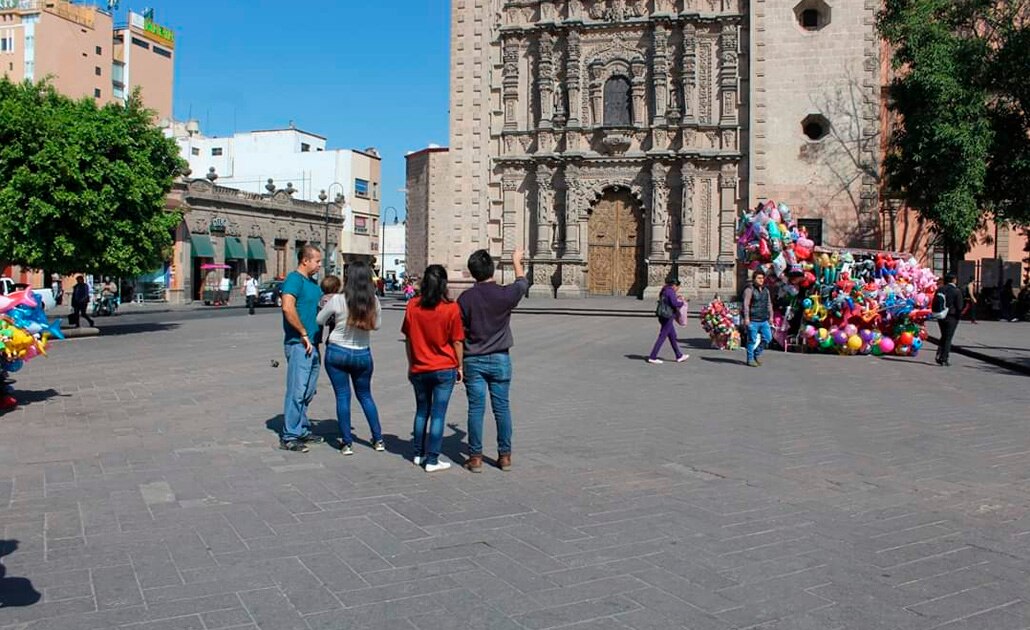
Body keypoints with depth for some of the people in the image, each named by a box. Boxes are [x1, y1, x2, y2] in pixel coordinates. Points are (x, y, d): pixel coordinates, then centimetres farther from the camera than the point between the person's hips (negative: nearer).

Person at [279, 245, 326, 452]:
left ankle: (303, 430, 27)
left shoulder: (312, 282, 17)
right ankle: (289, 437, 0)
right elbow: (288, 307, -26)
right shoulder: (294, 279, -12)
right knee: (297, 391, -6)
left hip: (312, 344, 10)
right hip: (299, 344, -10)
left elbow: (319, 307, 30)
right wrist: (304, 334, -21)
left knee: (309, 391, 16)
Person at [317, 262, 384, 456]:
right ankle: (378, 440, 19)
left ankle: (347, 443, 8)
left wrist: (328, 304, 15)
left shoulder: (337, 300, -16)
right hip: (363, 355, 3)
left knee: (342, 397, 6)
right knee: (365, 396, 17)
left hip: (337, 353, -2)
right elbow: (377, 324, 4)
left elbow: (320, 321, -1)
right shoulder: (374, 301, -10)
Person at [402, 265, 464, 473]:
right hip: (444, 369, -3)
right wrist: (459, 366, 5)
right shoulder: (451, 309, -12)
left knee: (422, 411, 19)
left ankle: (418, 454, 27)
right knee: (438, 414, 3)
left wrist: (411, 364, 15)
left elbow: (408, 338, 3)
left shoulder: (412, 306, -4)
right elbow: (457, 341, -7)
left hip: (419, 370, 3)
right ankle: (432, 460, 5)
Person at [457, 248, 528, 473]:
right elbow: (522, 282, 15)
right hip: (500, 359, 0)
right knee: (502, 408, 8)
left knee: (476, 409, 3)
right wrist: (516, 261, 33)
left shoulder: (465, 298, -8)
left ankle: (475, 457, 7)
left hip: (474, 360, 0)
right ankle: (505, 455, 14)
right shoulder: (505, 294, -8)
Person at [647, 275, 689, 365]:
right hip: (668, 318, -10)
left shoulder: (664, 291, 12)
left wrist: (676, 297, 14)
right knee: (662, 337, -4)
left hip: (663, 317, 10)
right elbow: (675, 303, -27)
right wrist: (681, 303, -7)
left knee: (672, 336, 17)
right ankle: (652, 357, -2)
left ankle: (679, 356, 27)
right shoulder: (670, 292, -16)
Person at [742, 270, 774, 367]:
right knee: (752, 340, -2)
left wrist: (771, 316, 16)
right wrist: (746, 318, -18)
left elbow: (769, 304, 21)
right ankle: (750, 359, 8)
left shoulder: (766, 290, 15)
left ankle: (756, 355, 22)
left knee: (767, 338, 6)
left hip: (764, 320, 7)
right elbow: (746, 305, -12)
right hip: (753, 320, -7)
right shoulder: (749, 290, -6)